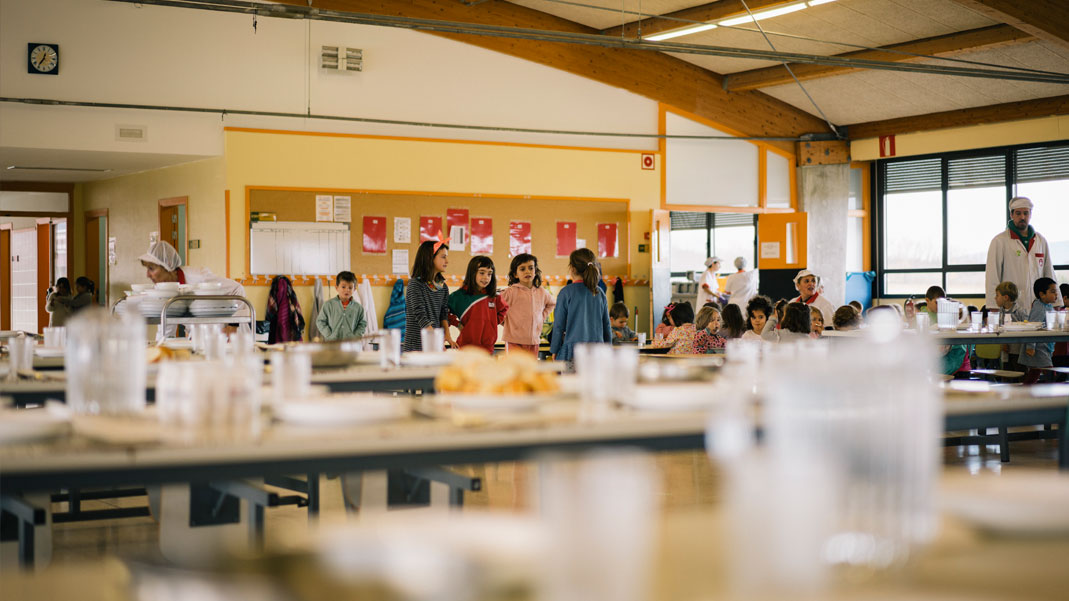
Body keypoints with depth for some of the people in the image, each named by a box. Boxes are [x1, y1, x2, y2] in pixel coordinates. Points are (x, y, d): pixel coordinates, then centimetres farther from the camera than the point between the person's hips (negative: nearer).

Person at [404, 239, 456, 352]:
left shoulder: (443, 287, 10)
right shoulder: (415, 284, -10)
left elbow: (443, 314, 13)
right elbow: (421, 317, -18)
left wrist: (447, 334, -7)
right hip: (416, 345, -6)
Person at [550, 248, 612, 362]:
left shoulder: (566, 292, -6)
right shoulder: (600, 293, 7)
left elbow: (559, 325, -2)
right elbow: (607, 326, 13)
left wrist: (554, 351, 7)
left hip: (572, 352, -4)